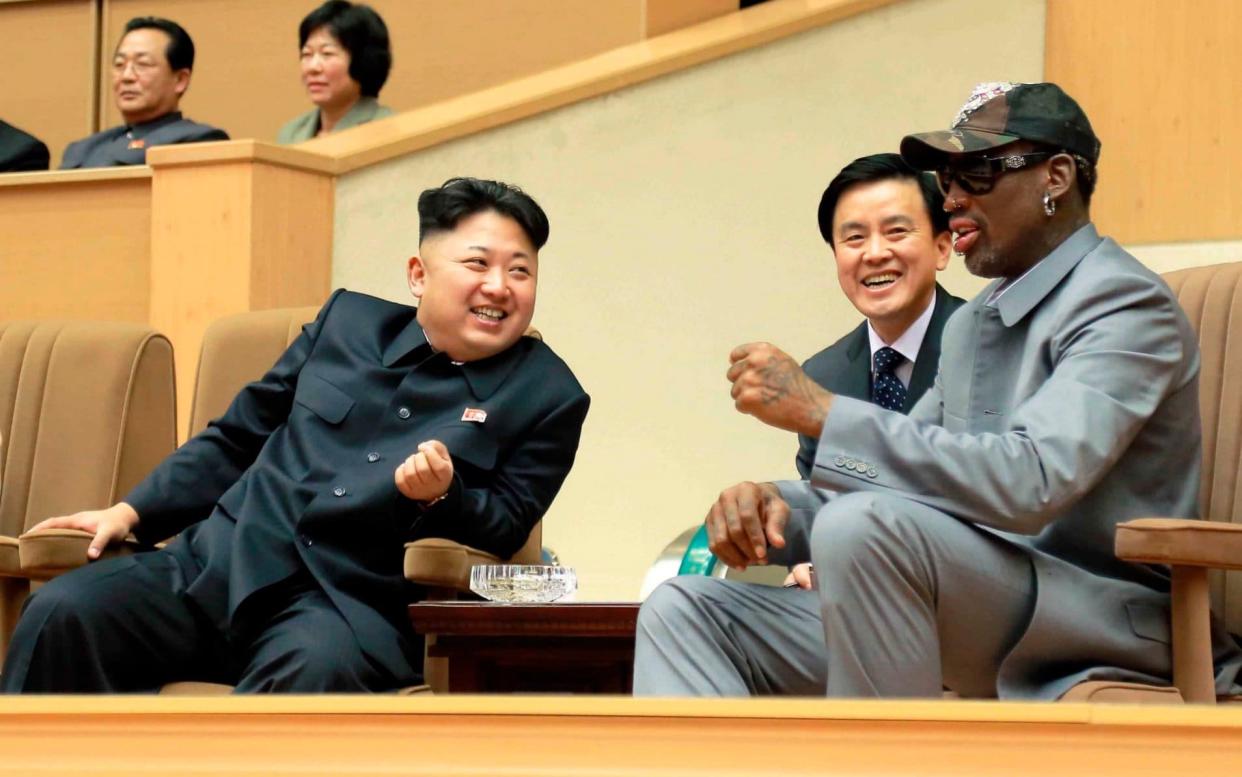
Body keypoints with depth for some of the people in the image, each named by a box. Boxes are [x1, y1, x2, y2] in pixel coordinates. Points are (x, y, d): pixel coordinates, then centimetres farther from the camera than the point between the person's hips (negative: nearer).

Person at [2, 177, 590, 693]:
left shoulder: (548, 395, 10)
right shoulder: (349, 321, 18)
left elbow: (506, 528, 6)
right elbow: (237, 438, 24)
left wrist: (442, 497, -16)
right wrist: (131, 512, 14)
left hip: (350, 604, -3)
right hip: (219, 565, 3)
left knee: (317, 666, -41)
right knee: (62, 613, -23)